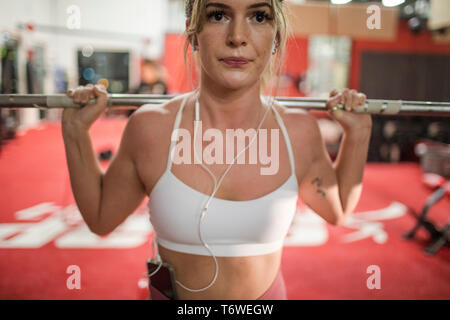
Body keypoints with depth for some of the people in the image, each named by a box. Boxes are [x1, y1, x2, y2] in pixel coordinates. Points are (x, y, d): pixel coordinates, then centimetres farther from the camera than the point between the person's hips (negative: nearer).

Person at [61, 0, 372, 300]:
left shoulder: (298, 131, -14)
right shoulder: (152, 128, -18)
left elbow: (337, 211, 4)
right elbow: (100, 217, -4)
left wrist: (358, 132, -6)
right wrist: (75, 128, -11)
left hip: (267, 292, 2)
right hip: (172, 293, -1)